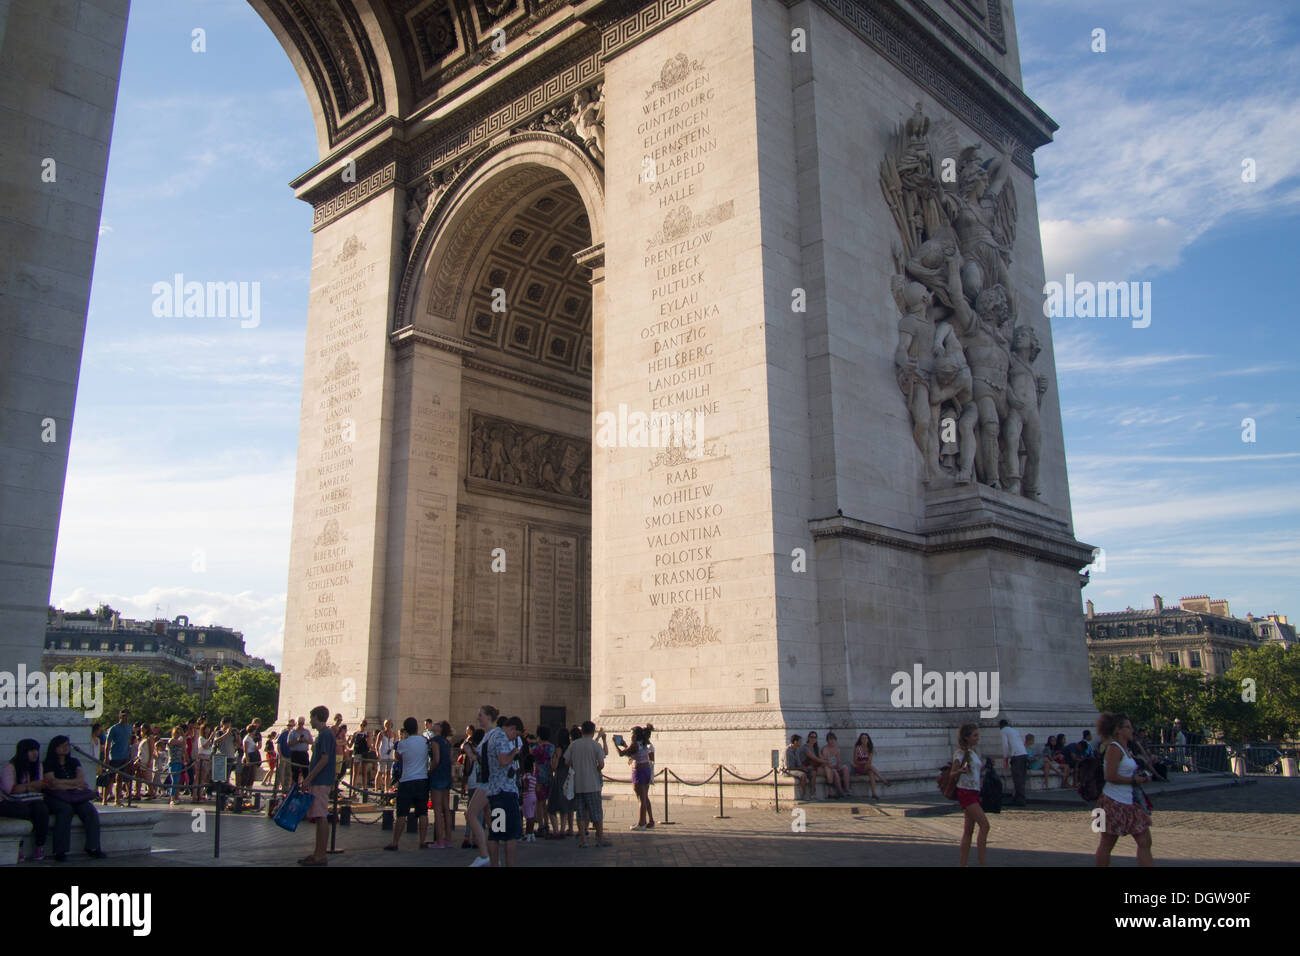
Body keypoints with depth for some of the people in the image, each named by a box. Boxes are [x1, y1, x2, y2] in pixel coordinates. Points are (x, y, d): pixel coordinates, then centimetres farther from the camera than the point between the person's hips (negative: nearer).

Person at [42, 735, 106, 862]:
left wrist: (62, 782, -4)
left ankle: (93, 847, -28)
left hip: (75, 798, 4)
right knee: (66, 809, -37)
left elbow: (82, 780, 8)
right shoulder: (49, 764, 7)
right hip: (56, 798, -4)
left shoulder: (74, 762, 21)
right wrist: (74, 785, -2)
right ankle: (59, 851, -35)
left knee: (90, 810, -26)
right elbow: (53, 784, -7)